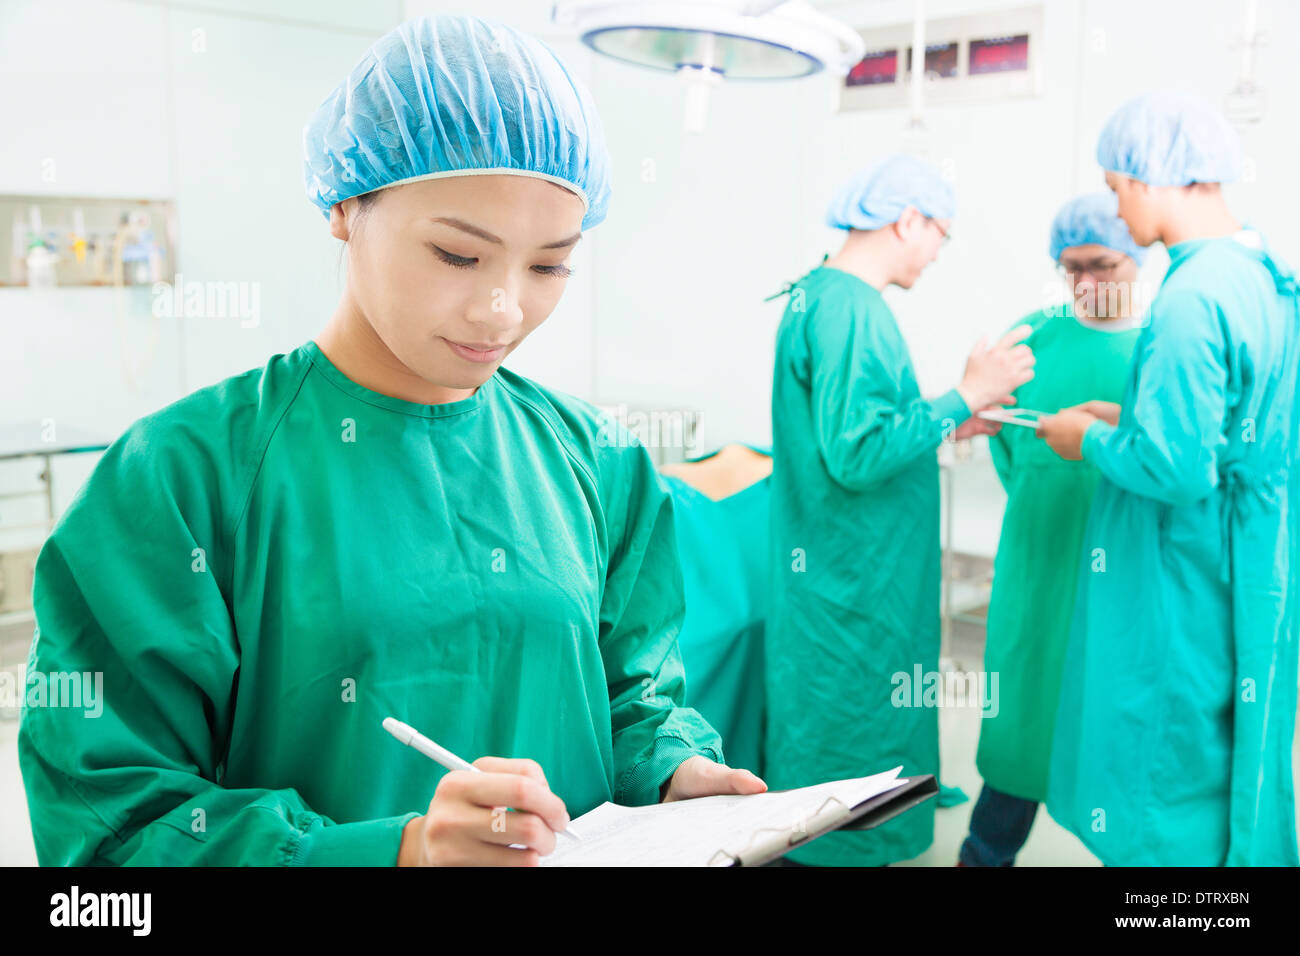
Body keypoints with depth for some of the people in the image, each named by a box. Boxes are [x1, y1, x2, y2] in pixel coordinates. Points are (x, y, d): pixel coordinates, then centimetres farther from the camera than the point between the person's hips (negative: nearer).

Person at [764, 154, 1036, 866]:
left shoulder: (816, 293, 12)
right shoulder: (851, 308, -20)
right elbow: (858, 454, -26)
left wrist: (945, 427, 17)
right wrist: (964, 397, -18)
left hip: (835, 569, 10)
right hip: (856, 586, -10)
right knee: (853, 745, 3)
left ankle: (812, 849, 33)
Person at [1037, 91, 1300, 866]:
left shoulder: (1192, 299, -23)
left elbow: (1175, 469, -26)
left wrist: (1092, 440, -9)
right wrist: (1132, 420, 12)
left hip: (1181, 595, -9)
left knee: (1163, 797, 5)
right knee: (1227, 781, 20)